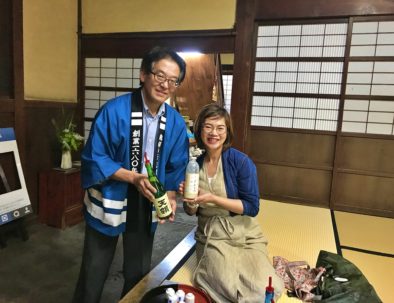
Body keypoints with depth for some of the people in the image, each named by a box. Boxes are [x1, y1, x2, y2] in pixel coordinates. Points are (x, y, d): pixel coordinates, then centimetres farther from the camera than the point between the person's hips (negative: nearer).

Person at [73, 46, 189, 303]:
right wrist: (134, 178, -26)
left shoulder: (176, 122, -6)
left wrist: (171, 197, -14)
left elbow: (176, 167, 2)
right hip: (110, 201, -3)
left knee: (139, 272, 21)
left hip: (146, 206, 4)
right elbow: (94, 159, -17)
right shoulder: (114, 110, -19)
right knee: (94, 271, 16)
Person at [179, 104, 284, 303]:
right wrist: (189, 200, -14)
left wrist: (213, 198, -22)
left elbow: (252, 207, -15)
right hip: (211, 236, 2)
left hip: (244, 235, -1)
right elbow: (192, 212, 9)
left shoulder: (241, 162, -13)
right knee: (227, 286, -24)